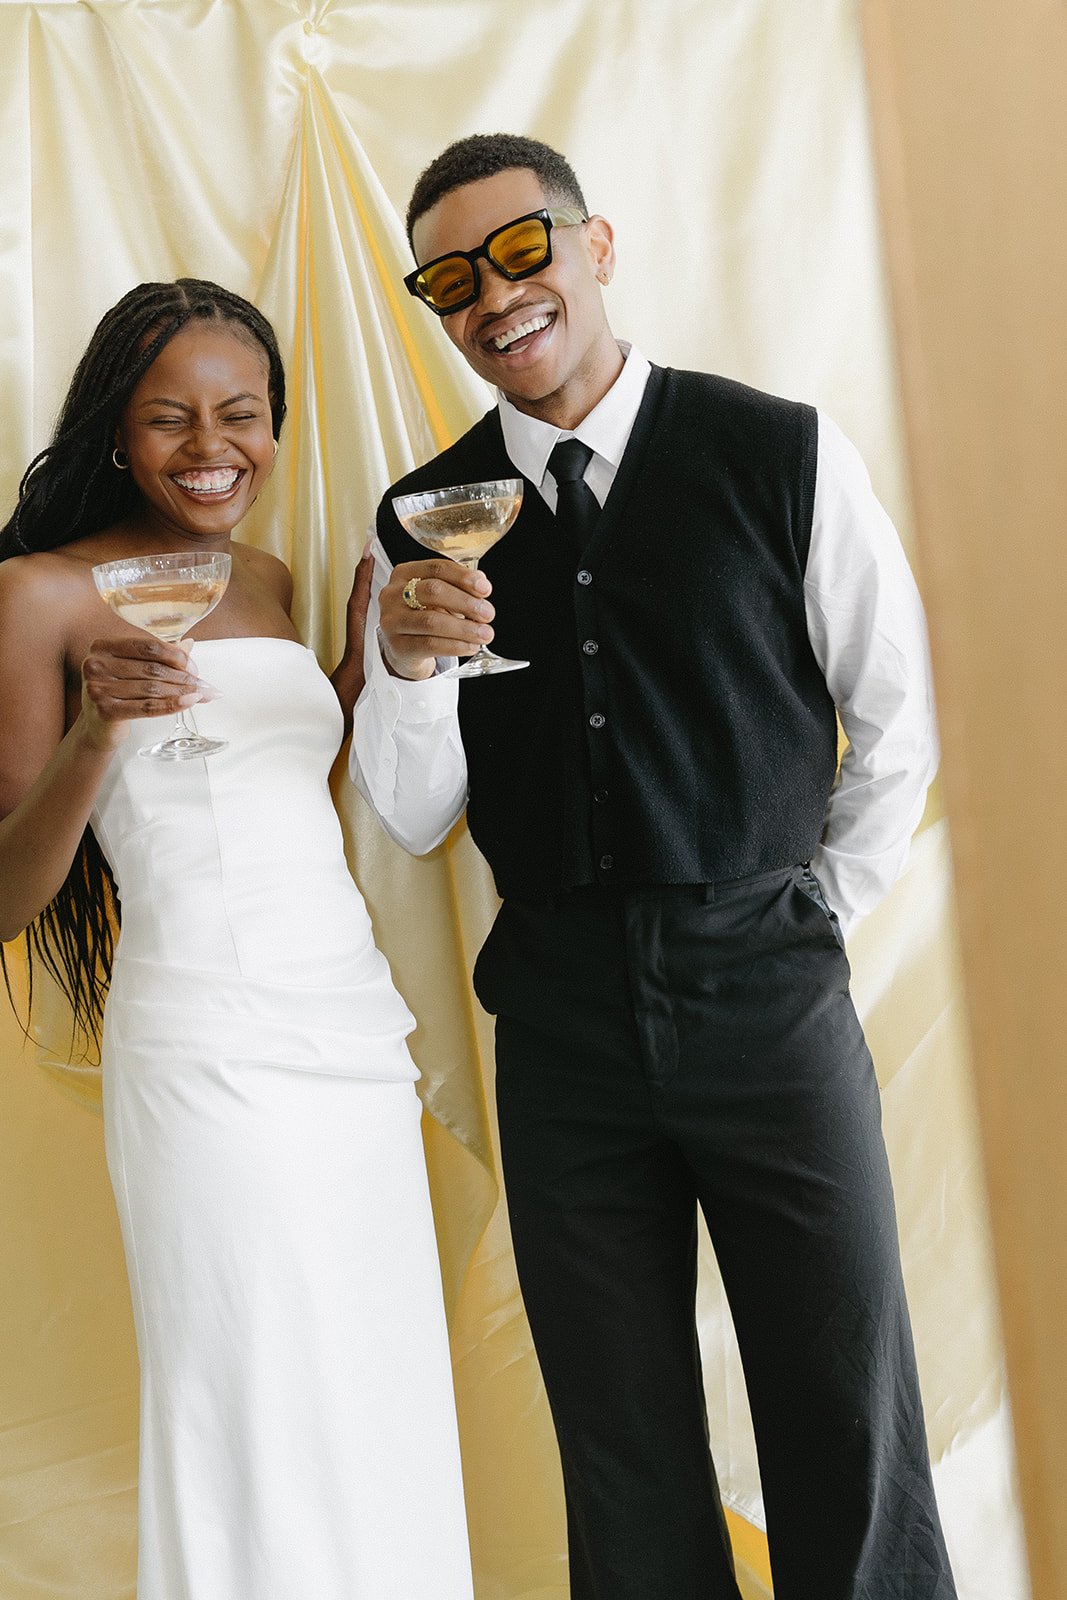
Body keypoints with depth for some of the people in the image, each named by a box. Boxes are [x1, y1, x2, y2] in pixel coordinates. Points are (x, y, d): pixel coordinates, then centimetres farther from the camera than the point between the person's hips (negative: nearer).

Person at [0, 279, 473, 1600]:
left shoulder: (268, 580, 15)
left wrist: (368, 658, 13)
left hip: (355, 1023, 6)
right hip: (213, 1046, -6)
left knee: (381, 1409, 11)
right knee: (255, 1424, 0)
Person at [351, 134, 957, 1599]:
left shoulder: (782, 453, -5)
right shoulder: (426, 523, 3)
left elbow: (897, 721, 4)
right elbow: (413, 820, 2)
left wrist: (813, 914, 8)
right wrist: (406, 667, -16)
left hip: (769, 999, -2)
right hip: (563, 1024, 3)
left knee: (850, 1429, 7)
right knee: (623, 1458, 15)